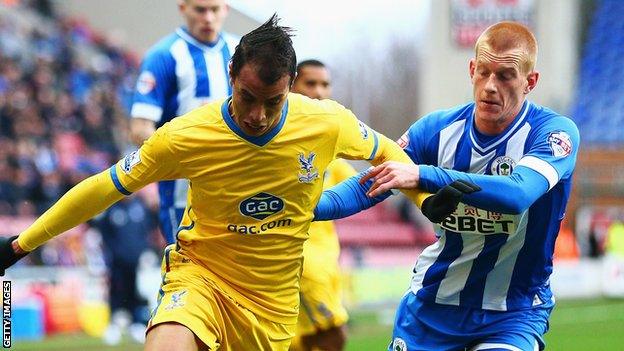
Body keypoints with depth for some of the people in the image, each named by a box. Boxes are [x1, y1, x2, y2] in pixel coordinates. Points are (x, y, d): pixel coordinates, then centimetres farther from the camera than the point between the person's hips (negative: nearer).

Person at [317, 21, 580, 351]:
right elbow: (372, 183, 2)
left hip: (514, 309, -4)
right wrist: (312, 206, -18)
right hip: (432, 300, 4)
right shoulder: (439, 129, -3)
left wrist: (423, 175, -41)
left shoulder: (555, 132, -16)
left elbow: (518, 194, -34)